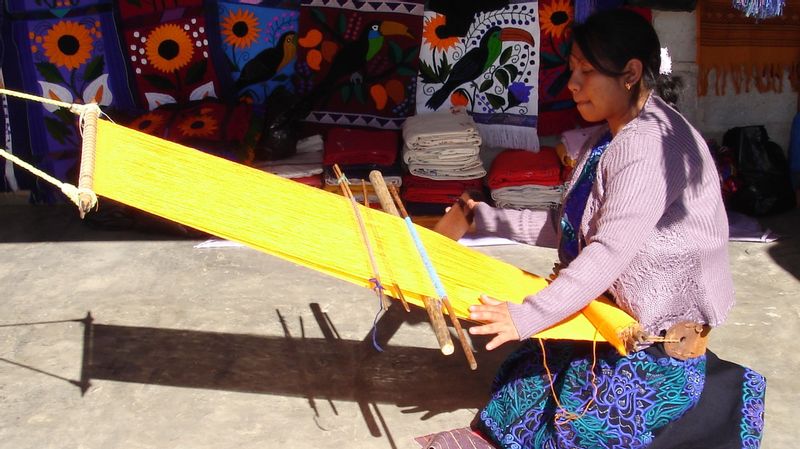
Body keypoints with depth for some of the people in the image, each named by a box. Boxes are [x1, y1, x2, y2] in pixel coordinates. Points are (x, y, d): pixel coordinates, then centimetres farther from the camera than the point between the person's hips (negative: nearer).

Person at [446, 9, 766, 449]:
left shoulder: (649, 146, -25)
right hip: (617, 312, 10)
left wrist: (529, 317, -35)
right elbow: (569, 229, 11)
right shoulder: (608, 139, 8)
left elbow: (611, 251, -32)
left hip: (663, 326, -10)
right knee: (525, 375, 12)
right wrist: (488, 219, 8)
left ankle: (707, 397, 9)